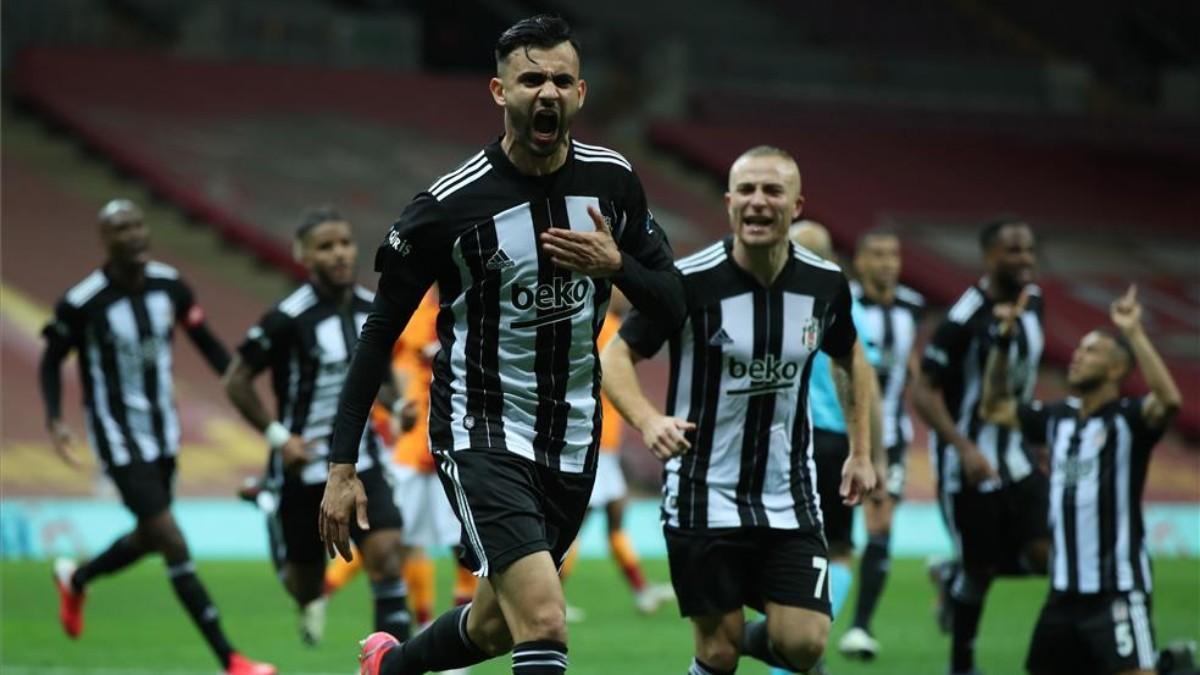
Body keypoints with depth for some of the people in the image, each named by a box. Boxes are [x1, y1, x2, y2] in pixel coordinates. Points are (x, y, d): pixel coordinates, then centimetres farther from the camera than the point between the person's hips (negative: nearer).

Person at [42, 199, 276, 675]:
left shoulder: (169, 285, -4)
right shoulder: (83, 303, -17)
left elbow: (206, 343, 8)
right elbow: (52, 361, -3)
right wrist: (54, 419, -15)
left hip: (162, 432, 7)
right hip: (119, 439, -7)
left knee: (149, 538, 21)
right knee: (175, 546, -13)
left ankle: (76, 579, 52)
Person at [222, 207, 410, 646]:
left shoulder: (371, 308, 1)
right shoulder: (288, 318, -18)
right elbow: (236, 382, -11)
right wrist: (278, 436, -17)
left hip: (360, 459, 4)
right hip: (303, 465, -4)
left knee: (387, 552, -17)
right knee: (304, 576, 10)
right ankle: (310, 603, 50)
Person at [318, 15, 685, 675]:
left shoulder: (612, 180, -2)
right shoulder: (449, 205, -16)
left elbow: (671, 299, 6)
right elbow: (380, 332, -8)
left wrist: (614, 263, -17)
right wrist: (342, 467, -10)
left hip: (572, 439, 6)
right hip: (481, 432, -6)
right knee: (543, 622, -23)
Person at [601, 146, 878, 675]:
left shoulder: (825, 283, -3)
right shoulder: (688, 281, -14)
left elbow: (851, 359, 17)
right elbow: (616, 357, -9)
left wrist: (861, 452, 14)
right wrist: (648, 420, -28)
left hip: (789, 499, 3)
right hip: (703, 498, -3)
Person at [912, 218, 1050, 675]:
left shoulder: (1032, 302, 2)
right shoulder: (965, 319, -21)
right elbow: (924, 393, -20)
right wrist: (965, 449, -28)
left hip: (1015, 456, 6)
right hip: (969, 461, -6)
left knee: (1044, 552, -7)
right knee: (978, 569, 2)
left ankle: (955, 577, 20)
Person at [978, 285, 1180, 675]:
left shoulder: (1128, 419, -9)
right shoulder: (1060, 419, 11)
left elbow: (1169, 400, -30)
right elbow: (995, 408, 22)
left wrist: (1134, 334, -33)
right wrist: (1003, 343, 12)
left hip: (1118, 590, -8)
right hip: (1066, 591, 8)